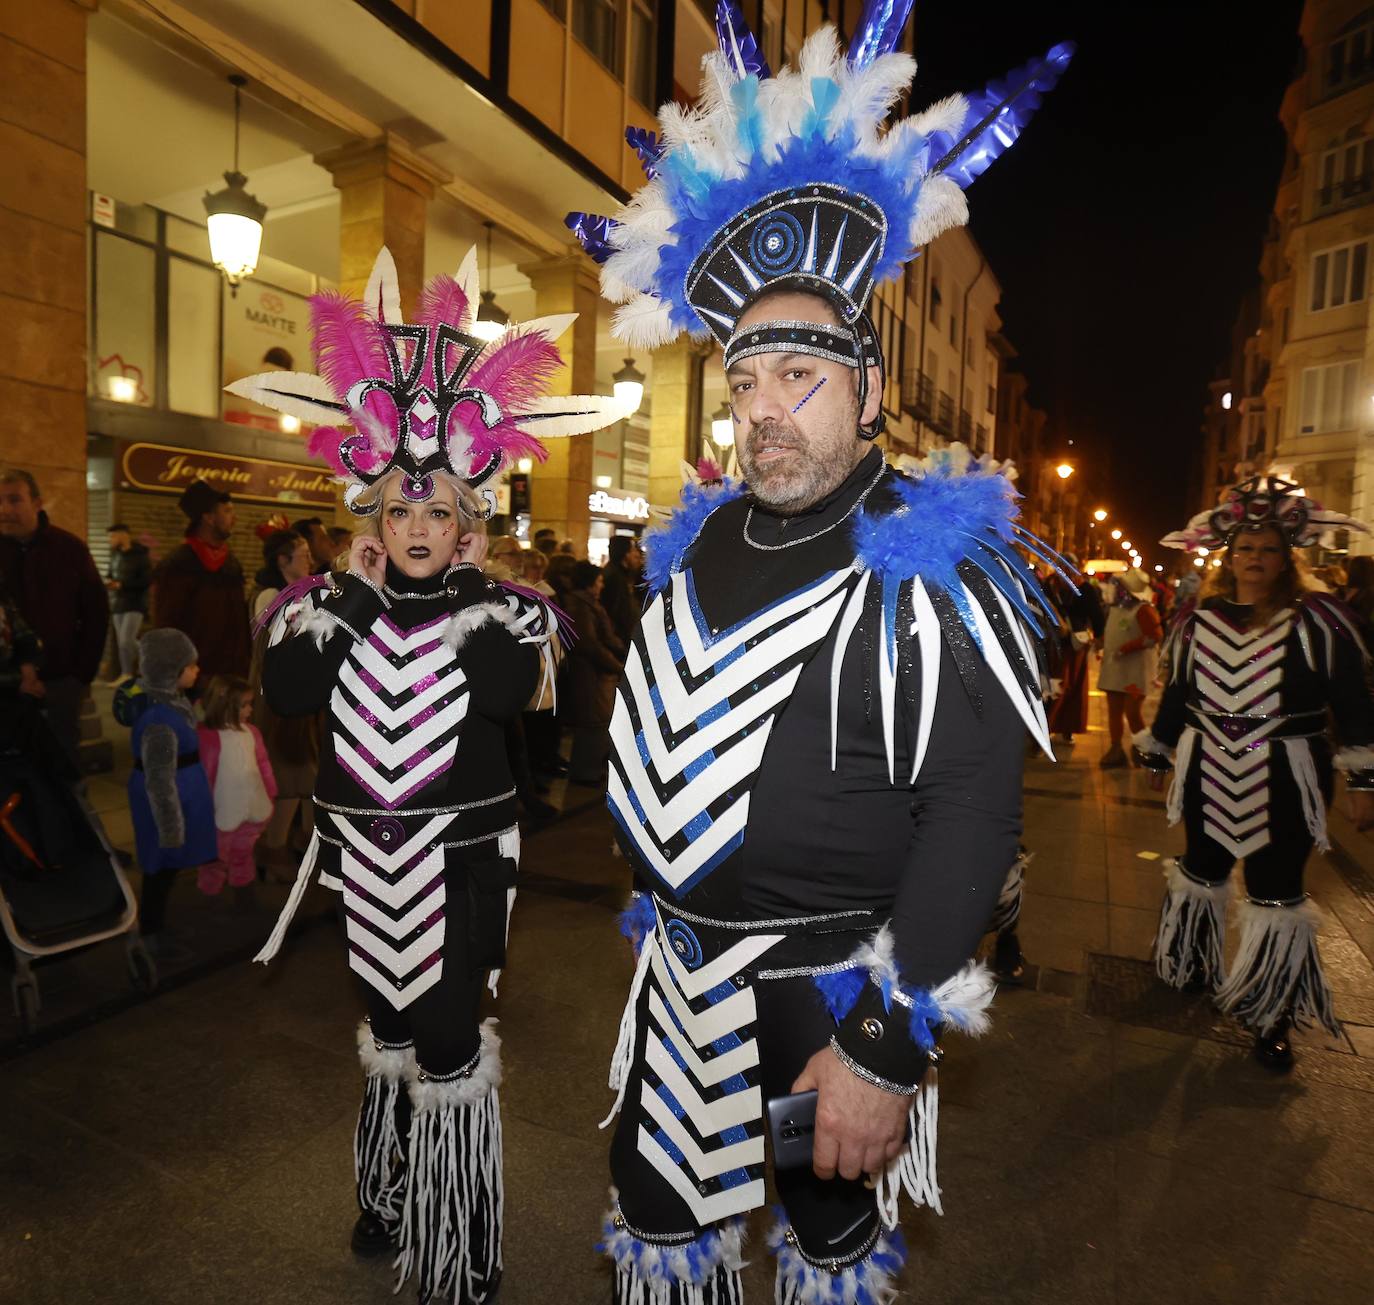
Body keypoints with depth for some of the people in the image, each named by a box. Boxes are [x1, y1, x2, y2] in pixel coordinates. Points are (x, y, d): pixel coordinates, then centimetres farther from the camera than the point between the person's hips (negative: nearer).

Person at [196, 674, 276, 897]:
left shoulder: (251, 731, -3)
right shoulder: (208, 737, -20)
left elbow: (263, 764, 5)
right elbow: (204, 776, -16)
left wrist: (270, 794, 8)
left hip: (254, 808, 5)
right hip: (224, 812, -5)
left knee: (244, 852, 26)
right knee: (218, 856, 18)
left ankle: (242, 880, 46)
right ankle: (211, 887, 39)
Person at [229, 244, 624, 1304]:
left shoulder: (498, 608, -7)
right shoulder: (335, 602, 1)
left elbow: (507, 691, -26)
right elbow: (287, 691, -14)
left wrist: (466, 585, -17)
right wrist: (357, 587, -14)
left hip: (462, 858, -4)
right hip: (371, 858, 4)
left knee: (448, 1041, 1)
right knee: (388, 1028, 22)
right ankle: (390, 1196, 46)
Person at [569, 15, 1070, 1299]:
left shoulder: (924, 574, -18)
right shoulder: (698, 544, 3)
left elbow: (973, 817, -21)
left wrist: (886, 1051, -22)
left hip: (830, 987, -5)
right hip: (679, 965, 6)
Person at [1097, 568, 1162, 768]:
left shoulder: (1143, 609, -16)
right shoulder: (1116, 607, 10)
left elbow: (1155, 636, -21)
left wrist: (1125, 649, -21)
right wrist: (1102, 641, 4)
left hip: (1135, 669, -8)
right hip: (1114, 667, 8)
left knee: (1132, 713, -7)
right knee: (1114, 710, 9)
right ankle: (1116, 749, 17)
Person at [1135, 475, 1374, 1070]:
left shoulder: (1319, 619, -8)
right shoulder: (1200, 621, 1)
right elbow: (1175, 696, 8)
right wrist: (1155, 754, 13)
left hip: (1284, 785, -3)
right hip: (1209, 777, 3)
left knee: (1277, 895, 4)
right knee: (1201, 874, 18)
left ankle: (1273, 1018, 20)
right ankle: (1193, 970, 41)